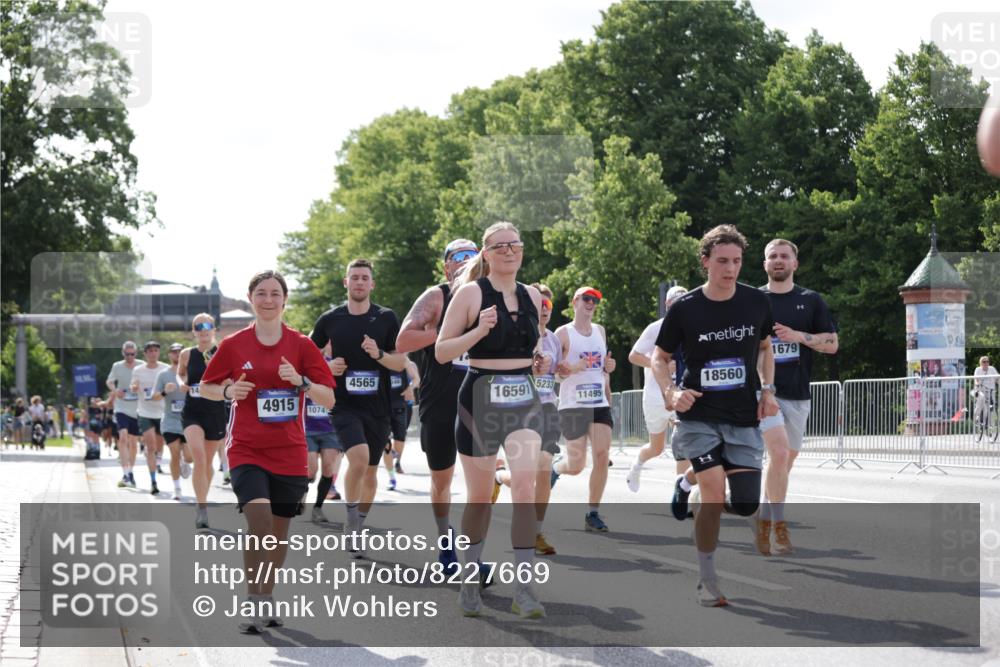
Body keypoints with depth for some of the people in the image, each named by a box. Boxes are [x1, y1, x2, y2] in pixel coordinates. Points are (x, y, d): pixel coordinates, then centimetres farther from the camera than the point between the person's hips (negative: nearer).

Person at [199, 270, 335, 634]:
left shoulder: (301, 344, 1)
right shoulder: (234, 345, 1)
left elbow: (329, 399, -1)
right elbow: (205, 388, 11)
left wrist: (301, 382, -20)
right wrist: (228, 391, -10)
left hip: (289, 453, 2)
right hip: (247, 450, -2)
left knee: (279, 530, 9)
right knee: (258, 521, -21)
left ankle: (268, 597, 28)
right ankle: (254, 603, -13)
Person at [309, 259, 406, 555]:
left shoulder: (386, 318, 1)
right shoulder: (330, 319, 2)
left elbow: (401, 362, 0)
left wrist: (379, 354, -18)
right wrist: (327, 367, -6)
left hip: (377, 406, 2)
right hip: (344, 405, -2)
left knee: (370, 471, 10)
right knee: (359, 457, -26)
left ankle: (358, 530, 26)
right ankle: (350, 517, -8)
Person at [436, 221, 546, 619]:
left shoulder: (532, 296, 10)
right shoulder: (470, 294, -5)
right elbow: (441, 352, -7)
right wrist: (478, 331, -20)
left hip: (524, 399, 3)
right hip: (481, 399, -3)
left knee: (526, 486, -15)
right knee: (480, 495, 7)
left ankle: (524, 589, -15)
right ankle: (470, 581, 27)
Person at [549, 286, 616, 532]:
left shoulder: (600, 331, 15)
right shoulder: (563, 333, -2)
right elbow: (552, 371, -4)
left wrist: (608, 367, 4)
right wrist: (572, 369, -22)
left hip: (600, 404, 5)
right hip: (572, 406, -5)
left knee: (602, 456, -11)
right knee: (576, 465, -4)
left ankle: (593, 514, -4)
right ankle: (554, 467, 33)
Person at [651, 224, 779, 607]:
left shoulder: (756, 302, -1)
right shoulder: (685, 308, -8)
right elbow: (659, 357, 4)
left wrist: (767, 390, 4)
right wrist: (671, 392, -14)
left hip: (744, 418, 3)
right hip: (699, 415, -3)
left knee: (746, 504, -4)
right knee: (714, 493, -18)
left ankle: (692, 485, 31)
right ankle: (707, 582, -1)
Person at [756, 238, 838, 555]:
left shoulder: (811, 301, 8)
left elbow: (832, 343, 5)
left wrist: (800, 336, -10)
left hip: (797, 394, 3)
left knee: (784, 463, 8)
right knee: (779, 452, -21)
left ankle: (764, 520, 27)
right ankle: (779, 524, -12)